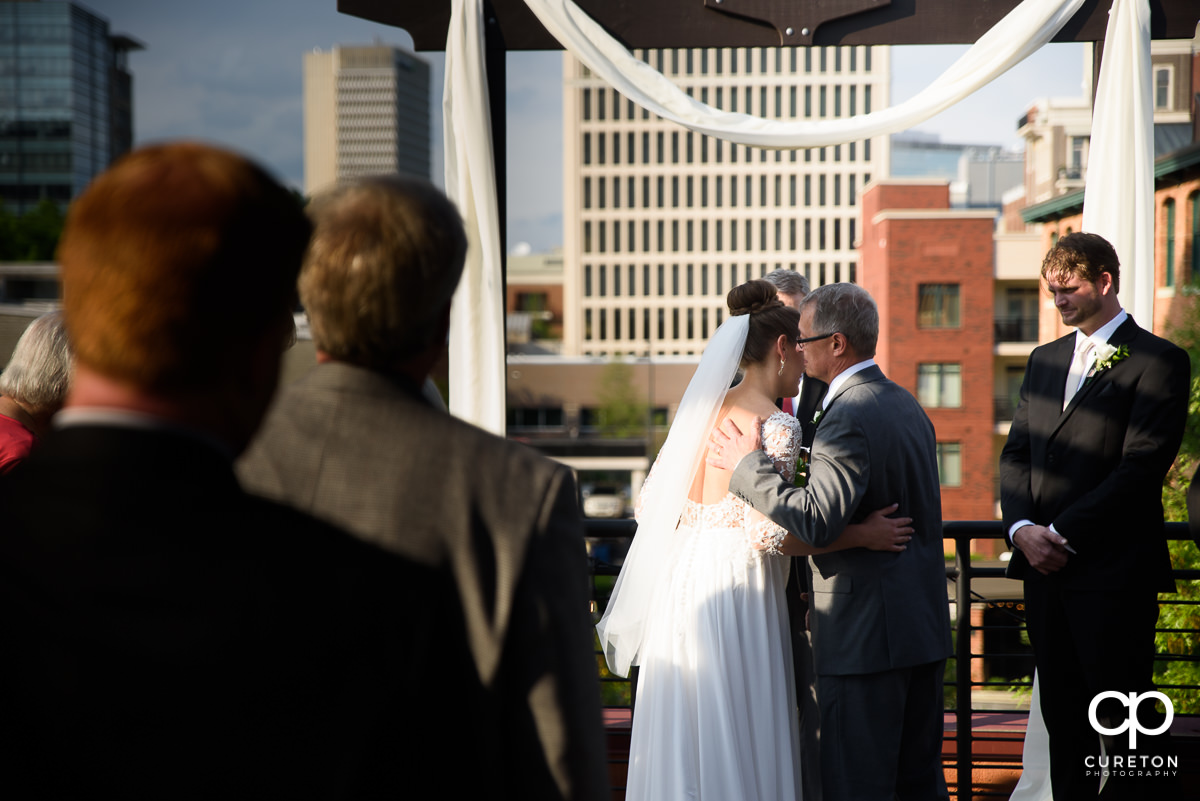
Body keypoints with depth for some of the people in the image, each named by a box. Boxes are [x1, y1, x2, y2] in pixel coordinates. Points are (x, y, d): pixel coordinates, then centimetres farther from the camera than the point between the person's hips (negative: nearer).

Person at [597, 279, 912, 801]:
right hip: (735, 592, -8)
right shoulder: (776, 424, -12)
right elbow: (769, 532, -20)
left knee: (682, 741, 13)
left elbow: (651, 504, 13)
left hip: (679, 582, 8)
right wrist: (865, 536, -13)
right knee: (738, 747, 0)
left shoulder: (701, 409, 10)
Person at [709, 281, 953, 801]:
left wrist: (749, 464, -17)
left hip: (866, 631, -10)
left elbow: (816, 523, -27)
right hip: (924, 623, 10)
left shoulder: (849, 418, -19)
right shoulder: (906, 404, 12)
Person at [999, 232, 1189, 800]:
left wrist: (1063, 534, -14)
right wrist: (1022, 528, -4)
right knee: (1062, 717, 10)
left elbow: (1140, 468, -13)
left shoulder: (1158, 361, -5)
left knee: (1122, 721, -1)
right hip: (1044, 567, 6)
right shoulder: (1045, 360, 17)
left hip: (1113, 573, -6)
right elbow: (1016, 454, 14)